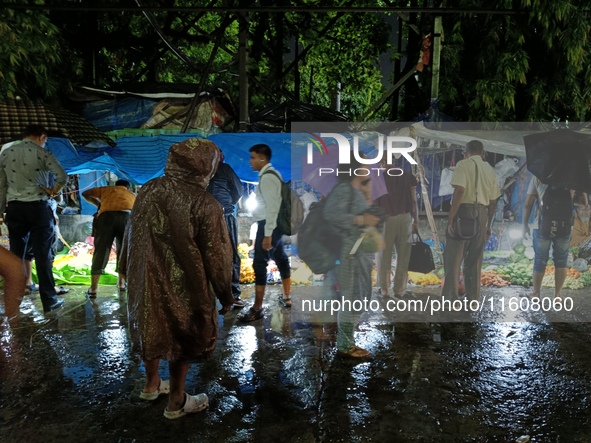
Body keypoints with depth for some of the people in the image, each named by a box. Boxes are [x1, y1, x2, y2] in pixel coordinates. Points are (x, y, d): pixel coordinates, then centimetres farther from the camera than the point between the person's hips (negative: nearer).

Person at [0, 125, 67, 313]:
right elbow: (62, 176, -15)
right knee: (43, 254, -1)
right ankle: (49, 300, 3)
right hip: (38, 206, -4)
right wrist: (53, 192, 1)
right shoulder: (42, 153, -2)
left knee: (15, 255, 10)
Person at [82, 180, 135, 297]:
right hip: (127, 217, 1)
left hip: (106, 216, 0)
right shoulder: (133, 195, 34)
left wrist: (99, 204, 41)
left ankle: (93, 289, 4)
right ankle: (121, 283, 25)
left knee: (100, 251, 4)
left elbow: (85, 194, 36)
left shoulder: (106, 189, 33)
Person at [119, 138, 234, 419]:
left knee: (153, 329, 25)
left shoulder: (147, 191, -5)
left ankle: (152, 385, 46)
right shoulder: (205, 205, -24)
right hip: (183, 288, -6)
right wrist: (225, 294, -3)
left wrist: (128, 272, 21)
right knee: (182, 342, 14)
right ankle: (176, 403, 30)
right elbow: (216, 257, -17)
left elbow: (131, 238, 6)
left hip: (147, 280, 6)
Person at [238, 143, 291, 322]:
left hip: (269, 225, -11)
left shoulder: (267, 177, -18)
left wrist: (267, 234, -24)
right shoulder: (271, 173, 14)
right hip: (275, 224, 11)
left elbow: (272, 207, -23)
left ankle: (257, 309, 1)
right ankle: (287, 297, 31)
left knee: (259, 264, -6)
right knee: (280, 258, 18)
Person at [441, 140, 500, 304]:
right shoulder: (490, 169, 14)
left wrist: (451, 218, -17)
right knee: (474, 261, 12)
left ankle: (450, 299, -4)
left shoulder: (463, 164, -3)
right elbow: (493, 202, 14)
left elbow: (459, 191, -17)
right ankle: (473, 300, 17)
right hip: (482, 215, 5)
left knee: (453, 259, -2)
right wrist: (488, 225, 22)